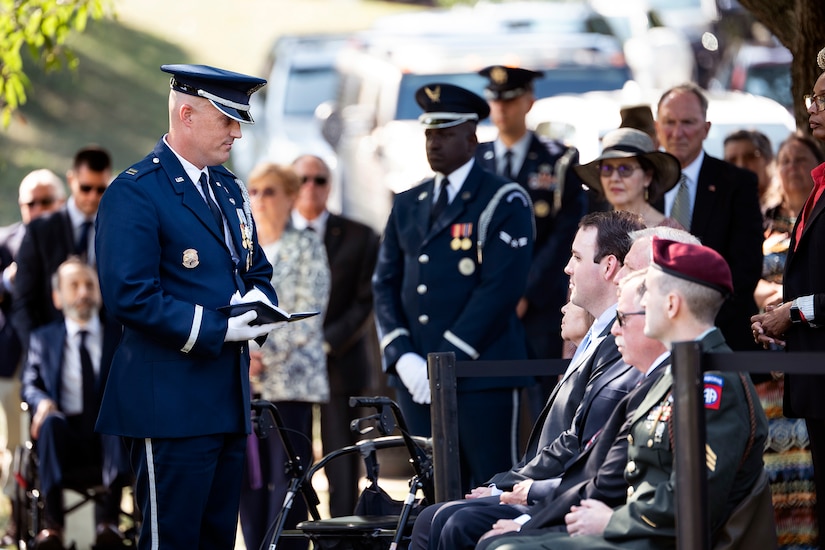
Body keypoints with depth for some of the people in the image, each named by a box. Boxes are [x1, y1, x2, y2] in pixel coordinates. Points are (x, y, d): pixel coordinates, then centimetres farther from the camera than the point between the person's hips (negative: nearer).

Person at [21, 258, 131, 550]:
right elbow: (30, 385, 14)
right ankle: (52, 523, -39)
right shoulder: (43, 338, 20)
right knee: (51, 421, -36)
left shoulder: (120, 334, 17)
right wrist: (42, 402, -11)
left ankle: (108, 516, -44)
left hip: (110, 438, 0)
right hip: (67, 439, 1)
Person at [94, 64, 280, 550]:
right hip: (171, 400, -8)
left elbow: (258, 270, 27)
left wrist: (260, 300, 2)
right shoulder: (135, 192, -10)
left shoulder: (229, 188, 17)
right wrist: (217, 330, -19)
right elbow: (130, 295, -18)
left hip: (229, 400, 8)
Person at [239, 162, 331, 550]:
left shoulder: (305, 246, 2)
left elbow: (308, 315, -7)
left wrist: (263, 355, -16)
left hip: (289, 379, -5)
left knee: (287, 476, -7)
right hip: (240, 383, 5)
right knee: (249, 477, 3)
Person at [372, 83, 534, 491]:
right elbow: (385, 284, 14)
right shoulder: (407, 205, 18)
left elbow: (501, 288, -11)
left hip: (482, 377, -5)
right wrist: (402, 357, -3)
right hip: (417, 380, 5)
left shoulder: (504, 202, -2)